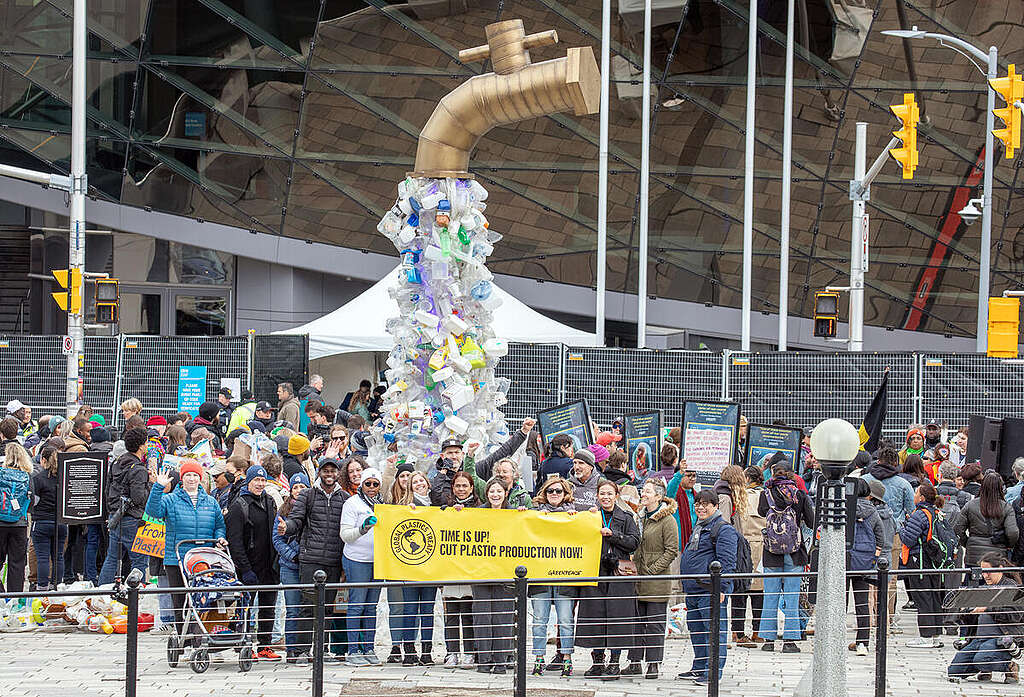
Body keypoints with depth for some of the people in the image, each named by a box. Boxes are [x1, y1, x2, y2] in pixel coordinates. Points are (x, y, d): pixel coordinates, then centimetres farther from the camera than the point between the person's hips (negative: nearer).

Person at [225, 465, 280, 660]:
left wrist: (277, 561, 11)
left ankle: (264, 646, 11)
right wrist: (245, 569, -17)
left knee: (268, 606, 6)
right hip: (249, 565, -6)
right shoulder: (239, 506, -8)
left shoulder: (269, 501, 12)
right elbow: (235, 541, -12)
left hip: (269, 564, 6)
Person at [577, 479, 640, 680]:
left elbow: (634, 542, -2)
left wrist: (612, 534, -11)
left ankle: (614, 663, 2)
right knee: (594, 615, 1)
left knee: (617, 616, -4)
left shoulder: (626, 518, 7)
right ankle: (597, 661, 11)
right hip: (595, 571, 2)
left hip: (618, 573, -2)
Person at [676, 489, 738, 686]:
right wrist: (687, 586, 29)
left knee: (714, 631, -7)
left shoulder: (723, 529, -9)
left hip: (711, 590, -10)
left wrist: (721, 587, -21)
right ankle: (699, 668, 24)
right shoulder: (698, 528, 21)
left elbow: (726, 561, -15)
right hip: (693, 591, 10)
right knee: (696, 630, 15)